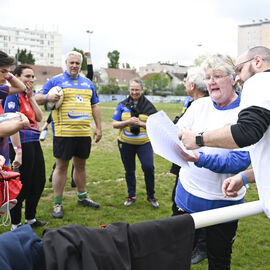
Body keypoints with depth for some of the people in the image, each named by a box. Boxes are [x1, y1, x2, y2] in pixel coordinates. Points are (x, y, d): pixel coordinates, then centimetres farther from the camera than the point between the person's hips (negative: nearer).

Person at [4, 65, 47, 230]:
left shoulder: (28, 95, 13)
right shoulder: (13, 95, -12)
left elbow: (39, 117, 7)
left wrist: (31, 97, 0)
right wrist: (18, 152, -24)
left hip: (34, 143, 9)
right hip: (22, 143, -9)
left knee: (39, 181, 15)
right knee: (22, 185, -1)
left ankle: (31, 218, 31)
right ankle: (16, 225, 14)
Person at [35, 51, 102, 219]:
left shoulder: (88, 83, 16)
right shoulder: (56, 81, 3)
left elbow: (95, 106, 19)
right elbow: (38, 99, 3)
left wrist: (99, 128, 13)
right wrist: (48, 97, -20)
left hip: (84, 132, 4)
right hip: (63, 133, -4)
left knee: (81, 165, 14)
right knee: (61, 166, 0)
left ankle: (82, 197, 29)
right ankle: (57, 203, 10)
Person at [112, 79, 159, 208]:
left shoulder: (148, 106, 1)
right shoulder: (123, 105, 4)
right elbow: (114, 124, 2)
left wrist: (140, 123, -17)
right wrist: (128, 122, -16)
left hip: (144, 143, -2)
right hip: (126, 143, 2)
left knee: (148, 167, -15)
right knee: (129, 170, 10)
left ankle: (151, 196, 5)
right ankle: (131, 196, 28)